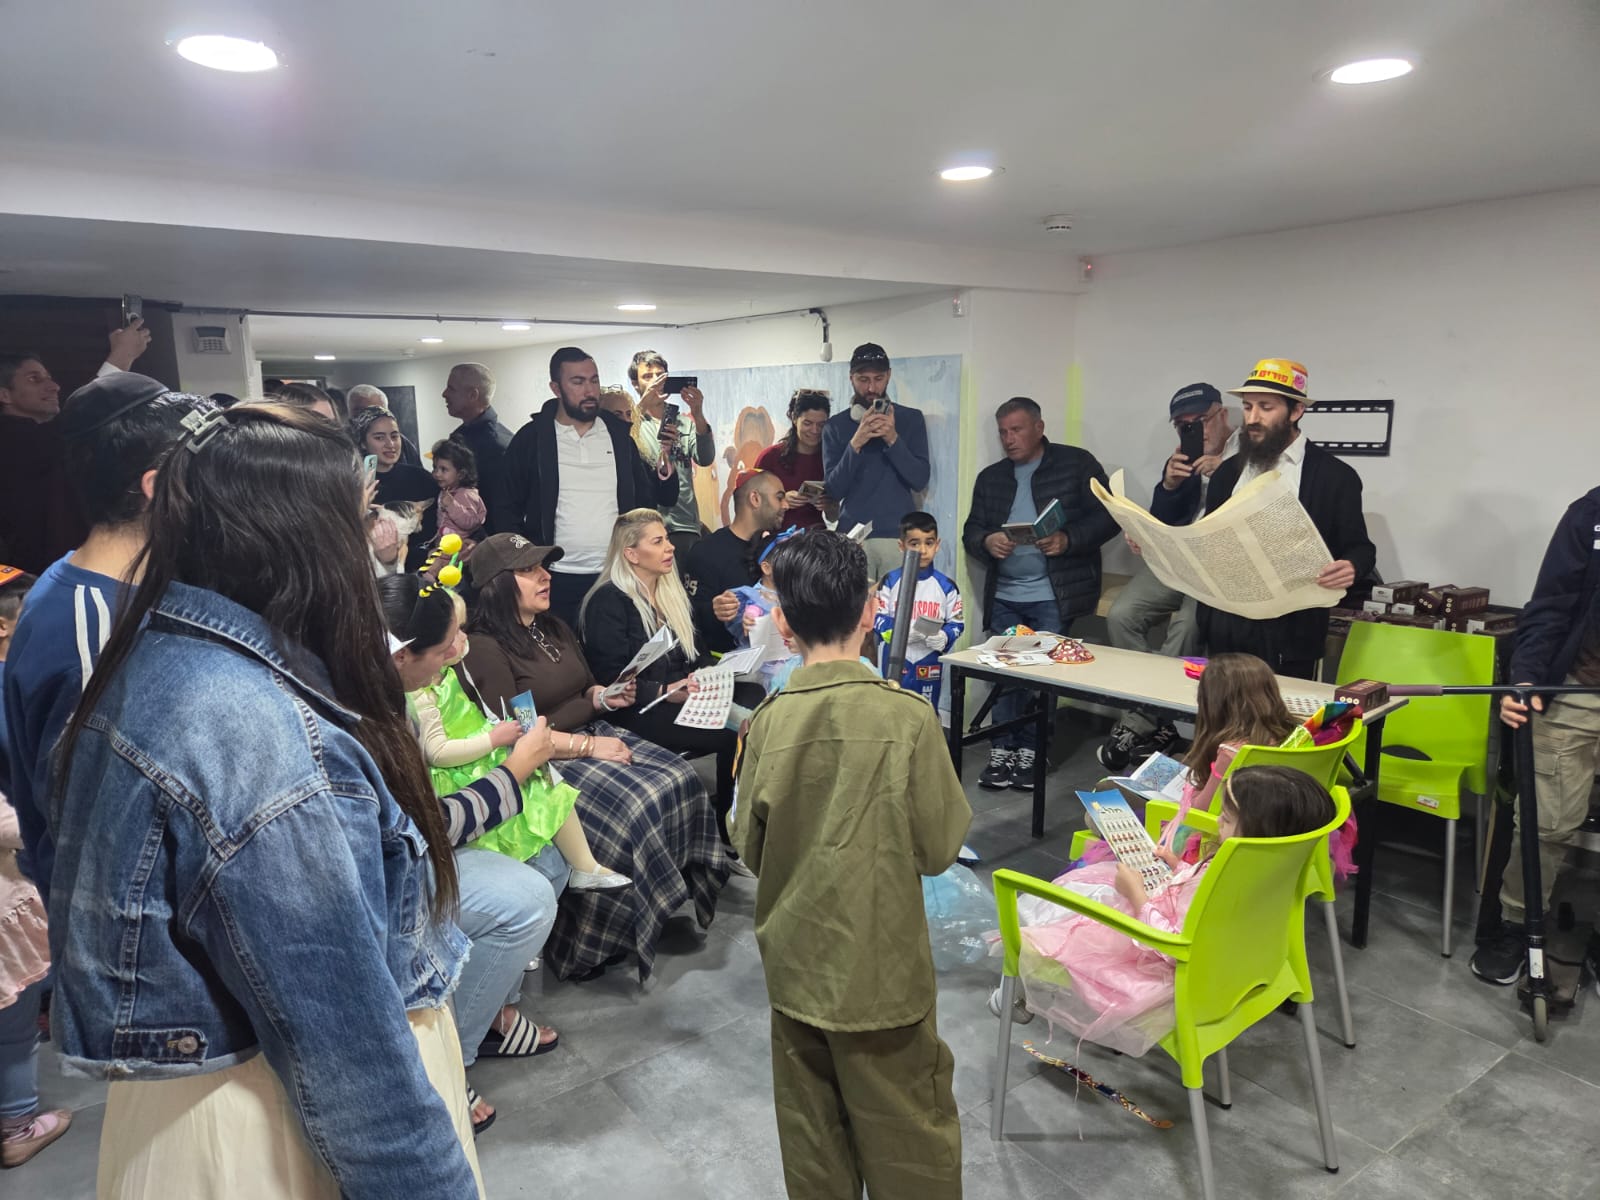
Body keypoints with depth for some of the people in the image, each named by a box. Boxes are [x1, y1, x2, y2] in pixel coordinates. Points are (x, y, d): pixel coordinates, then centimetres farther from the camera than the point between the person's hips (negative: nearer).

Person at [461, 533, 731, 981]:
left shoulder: (554, 628, 14)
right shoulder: (483, 648, -12)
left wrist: (607, 696, -1)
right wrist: (588, 746, -21)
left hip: (592, 735, 8)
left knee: (680, 780, -13)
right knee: (631, 809, -28)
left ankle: (680, 889, -2)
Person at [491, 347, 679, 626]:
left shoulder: (619, 434, 6)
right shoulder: (531, 438, -1)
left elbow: (646, 500, 9)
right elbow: (505, 507, 2)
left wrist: (666, 472, -10)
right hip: (555, 579, -2)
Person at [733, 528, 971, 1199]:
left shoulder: (768, 723, -12)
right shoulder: (907, 718, -19)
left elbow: (750, 849, -2)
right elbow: (939, 850, -11)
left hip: (795, 964, 3)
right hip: (881, 968, -2)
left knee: (814, 1138, 19)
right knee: (908, 1141, 15)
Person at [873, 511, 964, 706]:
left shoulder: (946, 585, 0)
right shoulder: (890, 581, -3)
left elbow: (957, 622, 0)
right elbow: (877, 618, -5)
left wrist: (944, 638, -20)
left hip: (929, 664, 1)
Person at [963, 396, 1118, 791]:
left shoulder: (1076, 463, 1)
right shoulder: (990, 477, 15)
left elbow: (1108, 516, -3)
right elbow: (970, 531, 12)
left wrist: (1068, 539, -20)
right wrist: (987, 541, -12)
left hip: (1054, 596, -4)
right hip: (1004, 596, 4)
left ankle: (1030, 751, 5)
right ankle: (1001, 751, 8)